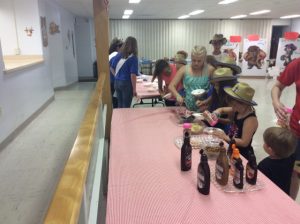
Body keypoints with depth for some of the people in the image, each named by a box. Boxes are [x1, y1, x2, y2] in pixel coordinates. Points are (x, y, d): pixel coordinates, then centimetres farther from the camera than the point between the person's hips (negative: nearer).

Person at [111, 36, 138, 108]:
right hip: (127, 84, -6)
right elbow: (133, 75, -18)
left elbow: (112, 68, 12)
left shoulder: (118, 55, 3)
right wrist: (134, 89, -12)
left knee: (120, 105, 17)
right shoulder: (133, 58, -14)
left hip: (117, 83, 6)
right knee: (126, 106, 6)